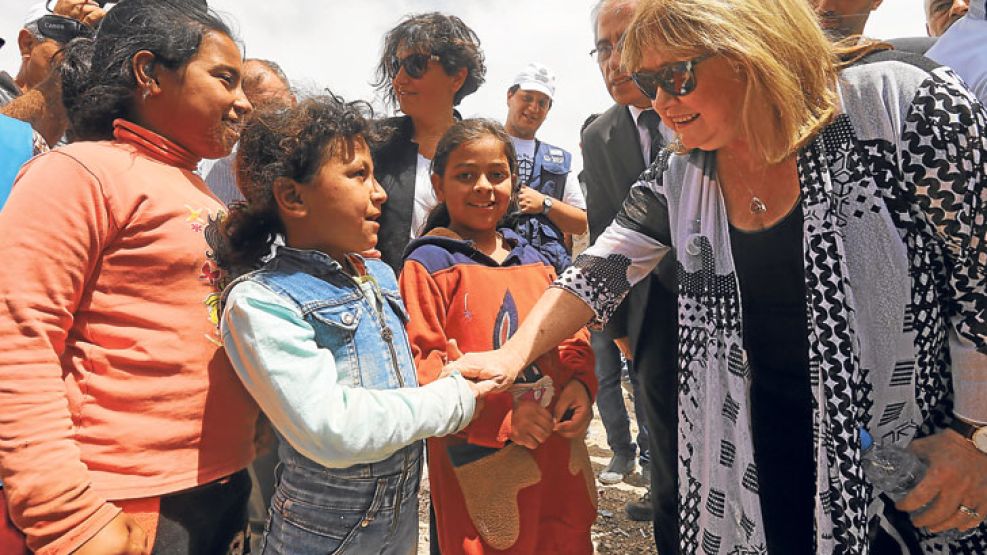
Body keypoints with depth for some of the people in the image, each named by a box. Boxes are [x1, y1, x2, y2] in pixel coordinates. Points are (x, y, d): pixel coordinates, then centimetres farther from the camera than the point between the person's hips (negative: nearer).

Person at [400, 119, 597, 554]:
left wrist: (579, 383, -7)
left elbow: (570, 333, 14)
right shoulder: (428, 265, -7)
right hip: (480, 464, -5)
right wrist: (500, 416, -21)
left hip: (559, 456, 6)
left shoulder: (533, 260, 11)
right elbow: (419, 363, -14)